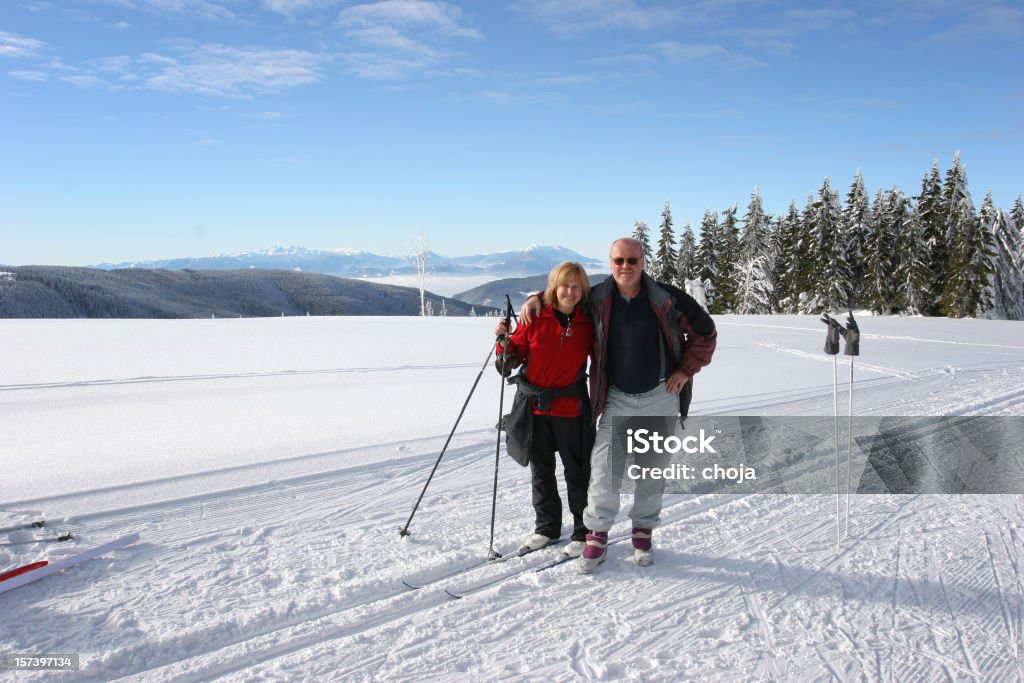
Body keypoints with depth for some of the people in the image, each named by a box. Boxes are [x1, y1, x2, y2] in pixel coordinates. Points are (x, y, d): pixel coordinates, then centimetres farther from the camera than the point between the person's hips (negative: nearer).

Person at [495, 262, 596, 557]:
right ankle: (547, 527, 30)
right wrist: (504, 342, -18)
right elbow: (516, 354, 1)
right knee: (541, 471, 14)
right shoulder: (535, 318, -5)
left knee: (577, 474, 6)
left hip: (572, 410, -1)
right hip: (535, 408, 1)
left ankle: (584, 532, 20)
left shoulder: (588, 324, -3)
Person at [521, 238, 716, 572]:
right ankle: (596, 535, 8)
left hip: (660, 397, 0)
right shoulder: (596, 300, -5)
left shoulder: (667, 299, -10)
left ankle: (644, 532, 26)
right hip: (617, 399, 0)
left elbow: (705, 332, 2)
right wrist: (537, 298, -6)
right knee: (604, 468, -6)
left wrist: (686, 370, -2)